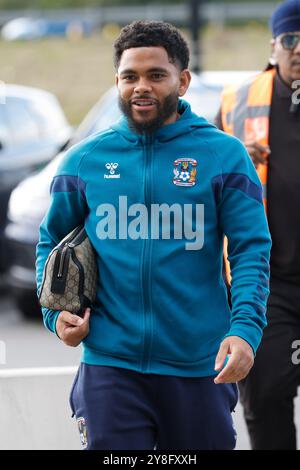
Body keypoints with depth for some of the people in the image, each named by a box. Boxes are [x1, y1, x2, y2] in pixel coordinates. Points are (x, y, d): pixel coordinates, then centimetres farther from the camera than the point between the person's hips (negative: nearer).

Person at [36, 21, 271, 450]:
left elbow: (251, 249, -4)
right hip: (110, 365, 1)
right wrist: (57, 312, 0)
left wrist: (245, 327, -19)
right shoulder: (85, 161, 5)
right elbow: (52, 241, 17)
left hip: (198, 366, 0)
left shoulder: (224, 155, -1)